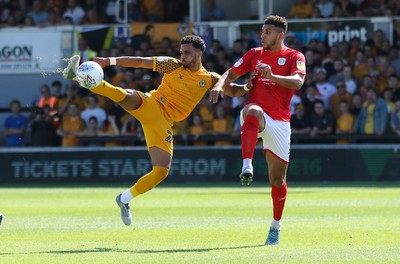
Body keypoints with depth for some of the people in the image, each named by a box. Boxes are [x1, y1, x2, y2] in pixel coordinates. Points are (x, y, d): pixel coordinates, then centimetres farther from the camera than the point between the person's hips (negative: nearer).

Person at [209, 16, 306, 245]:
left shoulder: (295, 57, 2)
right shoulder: (254, 54, 12)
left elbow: (297, 82, -17)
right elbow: (231, 74, 10)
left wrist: (272, 76, -33)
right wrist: (220, 86, -13)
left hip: (280, 122, 0)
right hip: (257, 116, 0)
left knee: (278, 179, 3)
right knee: (253, 112, -40)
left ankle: (276, 226, 23)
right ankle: (247, 166, -53)